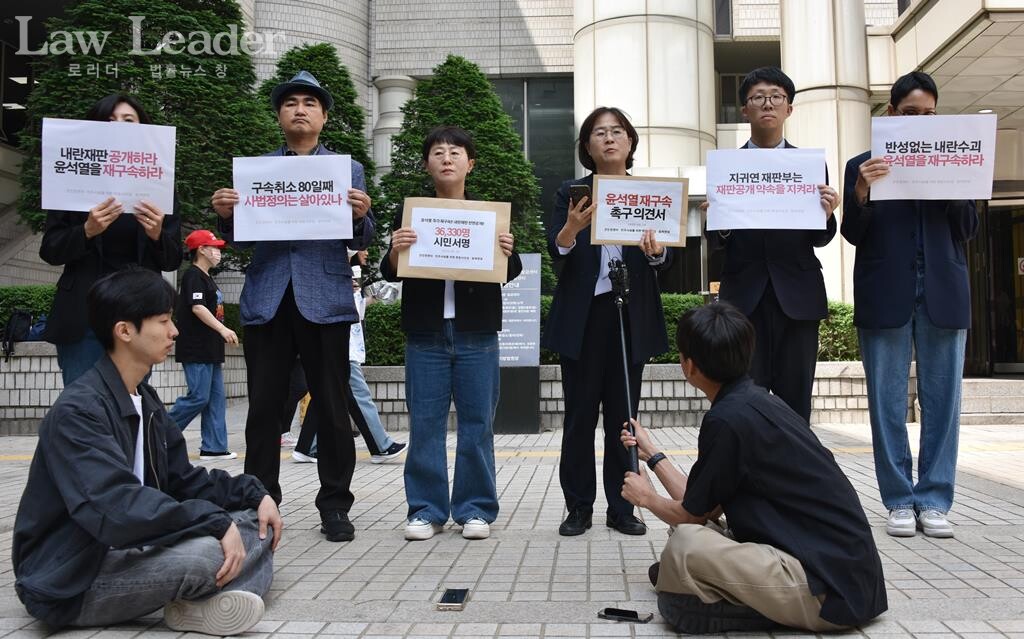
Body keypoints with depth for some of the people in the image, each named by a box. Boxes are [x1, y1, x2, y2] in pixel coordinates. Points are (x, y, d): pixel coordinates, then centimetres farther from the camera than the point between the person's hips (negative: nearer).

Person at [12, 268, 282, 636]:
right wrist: (216, 523, -33)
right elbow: (116, 508, -34)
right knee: (205, 553, -35)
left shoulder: (147, 402, 8)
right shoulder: (78, 410, -21)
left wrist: (253, 494, -3)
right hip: (73, 580, -9)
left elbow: (182, 481, 11)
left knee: (257, 520, 2)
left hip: (131, 550, 9)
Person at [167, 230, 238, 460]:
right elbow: (197, 308, -21)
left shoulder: (207, 278, 21)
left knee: (216, 399, 7)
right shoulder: (193, 275, -8)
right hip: (196, 351, -10)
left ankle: (213, 447, 10)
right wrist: (223, 329, -28)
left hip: (210, 351, 10)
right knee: (199, 397, -10)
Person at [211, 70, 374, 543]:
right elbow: (237, 236, 11)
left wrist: (361, 216, -15)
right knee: (264, 409, 4)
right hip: (267, 300, 2)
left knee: (332, 409, 1)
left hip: (324, 299, -1)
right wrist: (225, 214, -10)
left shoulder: (348, 169, 12)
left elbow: (360, 242, 6)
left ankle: (335, 507, 11)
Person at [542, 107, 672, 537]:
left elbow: (665, 260, 0)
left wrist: (655, 248, -23)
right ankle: (578, 508, 13)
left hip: (632, 316, 1)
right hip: (582, 316, -1)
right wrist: (573, 227, -28)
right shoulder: (572, 193, 5)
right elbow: (556, 252, -7)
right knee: (580, 414, 2)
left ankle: (622, 508, 15)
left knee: (623, 413, 5)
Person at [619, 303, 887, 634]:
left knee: (686, 544, -26)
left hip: (832, 588, -9)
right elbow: (703, 507, 14)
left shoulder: (727, 419, -19)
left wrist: (648, 498, 15)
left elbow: (692, 514, -5)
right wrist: (651, 453, 25)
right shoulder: (755, 399, 8)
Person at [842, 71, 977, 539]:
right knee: (887, 402, 1)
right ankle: (900, 501, 10)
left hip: (944, 292, 2)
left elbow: (969, 229, 9)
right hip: (885, 294, -1)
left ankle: (934, 500, 11)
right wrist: (860, 193, -16)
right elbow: (853, 234, 2)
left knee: (942, 399, 2)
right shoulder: (863, 165, 8)